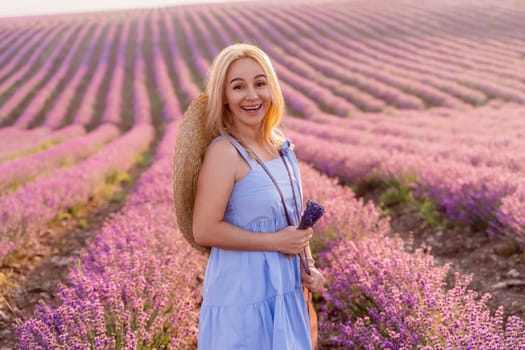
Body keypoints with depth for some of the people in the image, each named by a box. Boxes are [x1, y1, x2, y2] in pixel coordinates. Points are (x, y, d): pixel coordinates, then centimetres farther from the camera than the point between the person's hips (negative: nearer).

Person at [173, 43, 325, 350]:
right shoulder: (224, 152, -17)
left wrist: (307, 267, 3)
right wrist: (275, 241, -17)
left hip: (285, 290, 7)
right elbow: (205, 231, -22)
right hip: (242, 294, -7)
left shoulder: (281, 146, 5)